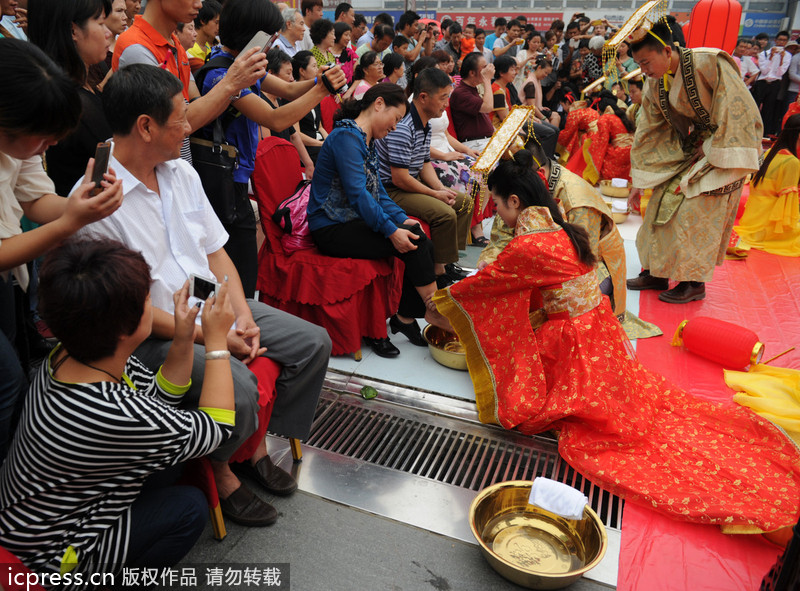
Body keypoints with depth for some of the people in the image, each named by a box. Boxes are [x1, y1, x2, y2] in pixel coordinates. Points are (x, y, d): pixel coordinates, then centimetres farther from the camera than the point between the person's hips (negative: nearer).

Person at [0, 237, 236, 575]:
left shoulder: (68, 355, -15)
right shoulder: (117, 416, -40)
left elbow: (159, 395, -1)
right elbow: (218, 427, -23)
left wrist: (183, 340, -16)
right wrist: (217, 338, -19)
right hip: (50, 555, -8)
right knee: (189, 509, -5)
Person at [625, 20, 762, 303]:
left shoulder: (708, 63, -22)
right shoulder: (655, 83, -2)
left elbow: (740, 110, -20)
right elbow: (648, 133, 5)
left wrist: (711, 148, -18)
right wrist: (639, 179, 5)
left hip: (719, 153, -6)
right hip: (686, 152, 6)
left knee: (696, 215, -8)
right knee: (661, 206, 4)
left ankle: (694, 283, 7)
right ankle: (657, 272, 16)